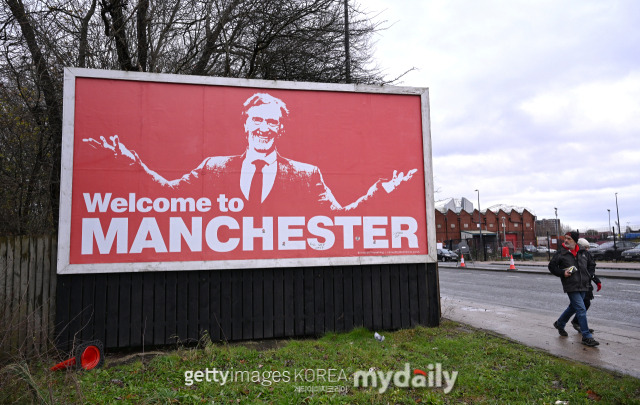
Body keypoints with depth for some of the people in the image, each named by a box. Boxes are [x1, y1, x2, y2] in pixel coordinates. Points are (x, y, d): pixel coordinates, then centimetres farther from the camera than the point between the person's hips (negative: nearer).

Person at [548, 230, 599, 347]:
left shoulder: (583, 253, 9)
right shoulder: (560, 253, -4)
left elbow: (591, 265, 23)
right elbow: (551, 266, 1)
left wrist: (589, 275, 8)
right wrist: (562, 273, -13)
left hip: (583, 286, 5)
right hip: (571, 286, -5)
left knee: (573, 307, 18)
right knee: (581, 310, -10)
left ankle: (559, 324, 40)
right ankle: (587, 337, -4)